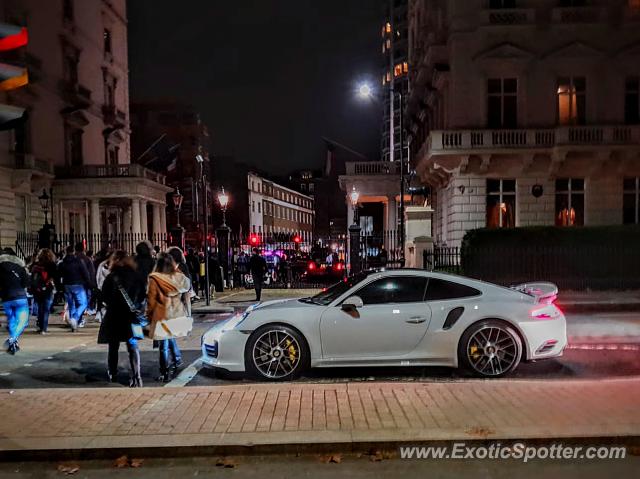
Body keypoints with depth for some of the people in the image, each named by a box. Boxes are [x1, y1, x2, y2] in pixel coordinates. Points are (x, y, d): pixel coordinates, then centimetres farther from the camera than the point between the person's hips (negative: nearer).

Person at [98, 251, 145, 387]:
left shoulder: (111, 277, -9)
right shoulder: (135, 276, -3)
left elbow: (104, 297, -5)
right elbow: (142, 295, 3)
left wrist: (113, 304, 12)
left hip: (114, 316, -1)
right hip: (131, 316, 1)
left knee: (113, 346, 15)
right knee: (133, 347, 3)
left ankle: (112, 374, 28)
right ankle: (136, 376, -9)